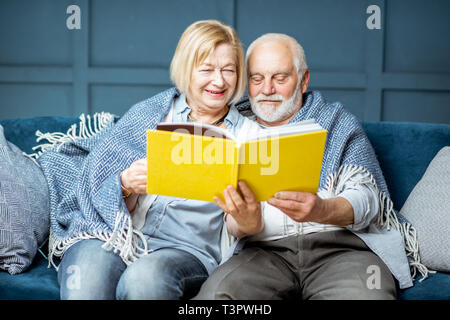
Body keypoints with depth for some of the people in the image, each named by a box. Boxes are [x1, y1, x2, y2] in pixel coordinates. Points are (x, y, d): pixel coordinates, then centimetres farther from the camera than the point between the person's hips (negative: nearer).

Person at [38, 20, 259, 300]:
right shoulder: (148, 113, 14)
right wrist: (126, 184, -17)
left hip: (186, 247, 0)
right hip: (112, 234, 1)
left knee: (145, 277, -35)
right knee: (86, 281, -33)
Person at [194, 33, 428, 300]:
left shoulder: (339, 122, 16)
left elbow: (367, 197, 2)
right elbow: (233, 225, 9)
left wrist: (321, 211, -21)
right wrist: (246, 224, -18)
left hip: (342, 244, 0)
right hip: (265, 249, 1)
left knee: (367, 294, -34)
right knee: (216, 292, -31)